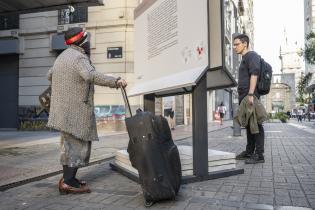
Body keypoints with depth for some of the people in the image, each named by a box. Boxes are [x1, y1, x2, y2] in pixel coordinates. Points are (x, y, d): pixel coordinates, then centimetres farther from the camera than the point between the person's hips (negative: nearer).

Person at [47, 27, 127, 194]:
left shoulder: (63, 56, 18)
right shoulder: (79, 57, -14)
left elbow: (50, 75, 32)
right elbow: (92, 76, -33)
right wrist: (115, 81, -31)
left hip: (62, 110, 10)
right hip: (76, 110, -10)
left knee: (69, 143, 17)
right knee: (78, 144, -4)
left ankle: (68, 178, 25)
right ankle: (68, 182, -1)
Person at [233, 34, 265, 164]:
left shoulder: (251, 55, -4)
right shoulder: (244, 59, 24)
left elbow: (254, 73, -18)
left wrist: (250, 94, -27)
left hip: (250, 96, -10)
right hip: (244, 96, 10)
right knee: (248, 124, 11)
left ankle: (259, 155, -5)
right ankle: (249, 152, 18)